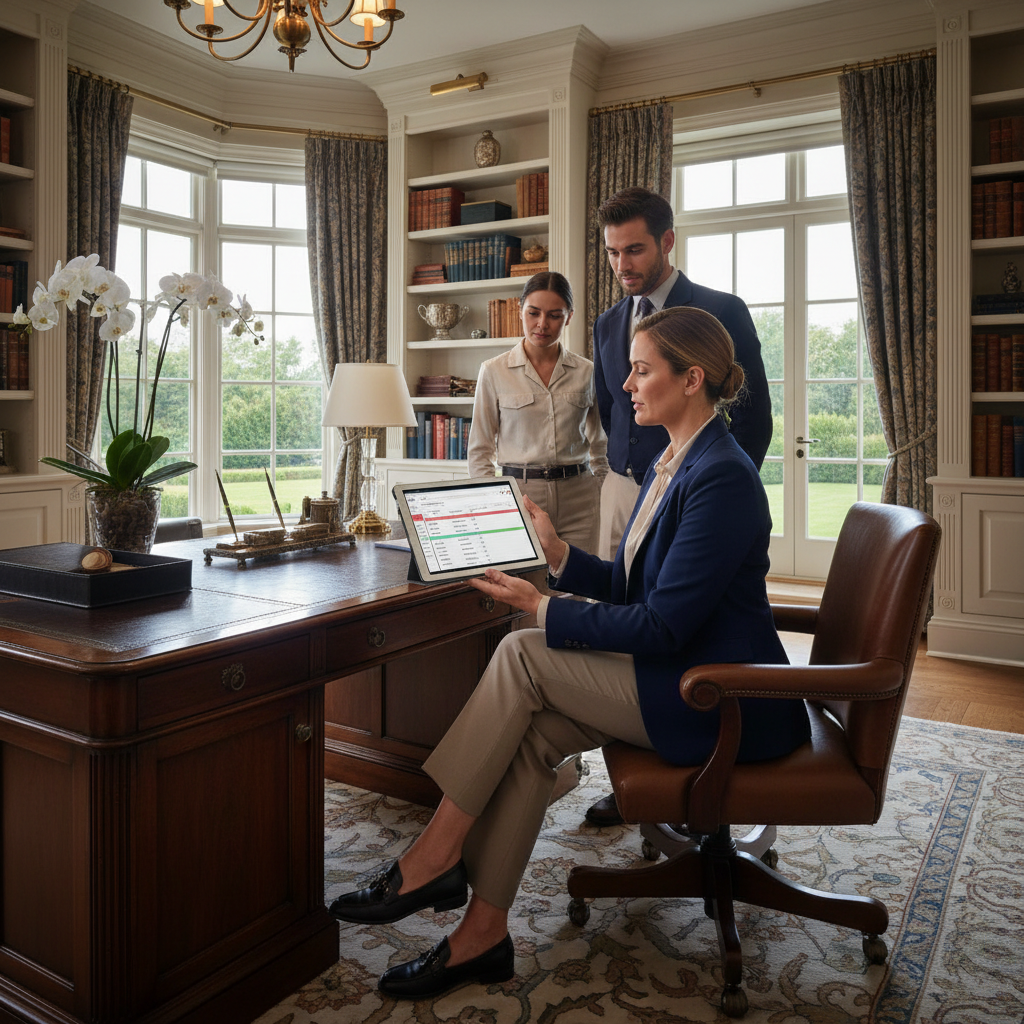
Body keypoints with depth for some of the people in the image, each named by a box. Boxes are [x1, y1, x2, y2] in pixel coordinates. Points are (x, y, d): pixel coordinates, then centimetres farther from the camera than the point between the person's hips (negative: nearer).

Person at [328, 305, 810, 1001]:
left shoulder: (722, 478, -20)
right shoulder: (674, 463, 11)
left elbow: (661, 625, -23)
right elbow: (632, 586, 16)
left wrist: (544, 610, -17)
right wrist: (558, 554, 5)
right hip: (684, 677, 9)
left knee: (522, 654, -17)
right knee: (530, 732, -10)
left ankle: (435, 855, -5)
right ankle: (484, 934, -2)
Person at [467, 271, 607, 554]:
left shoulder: (587, 372, 7)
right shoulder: (494, 371, 2)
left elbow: (600, 447, 15)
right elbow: (479, 451, 5)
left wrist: (603, 502, 7)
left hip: (577, 501, 2)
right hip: (518, 495, -1)